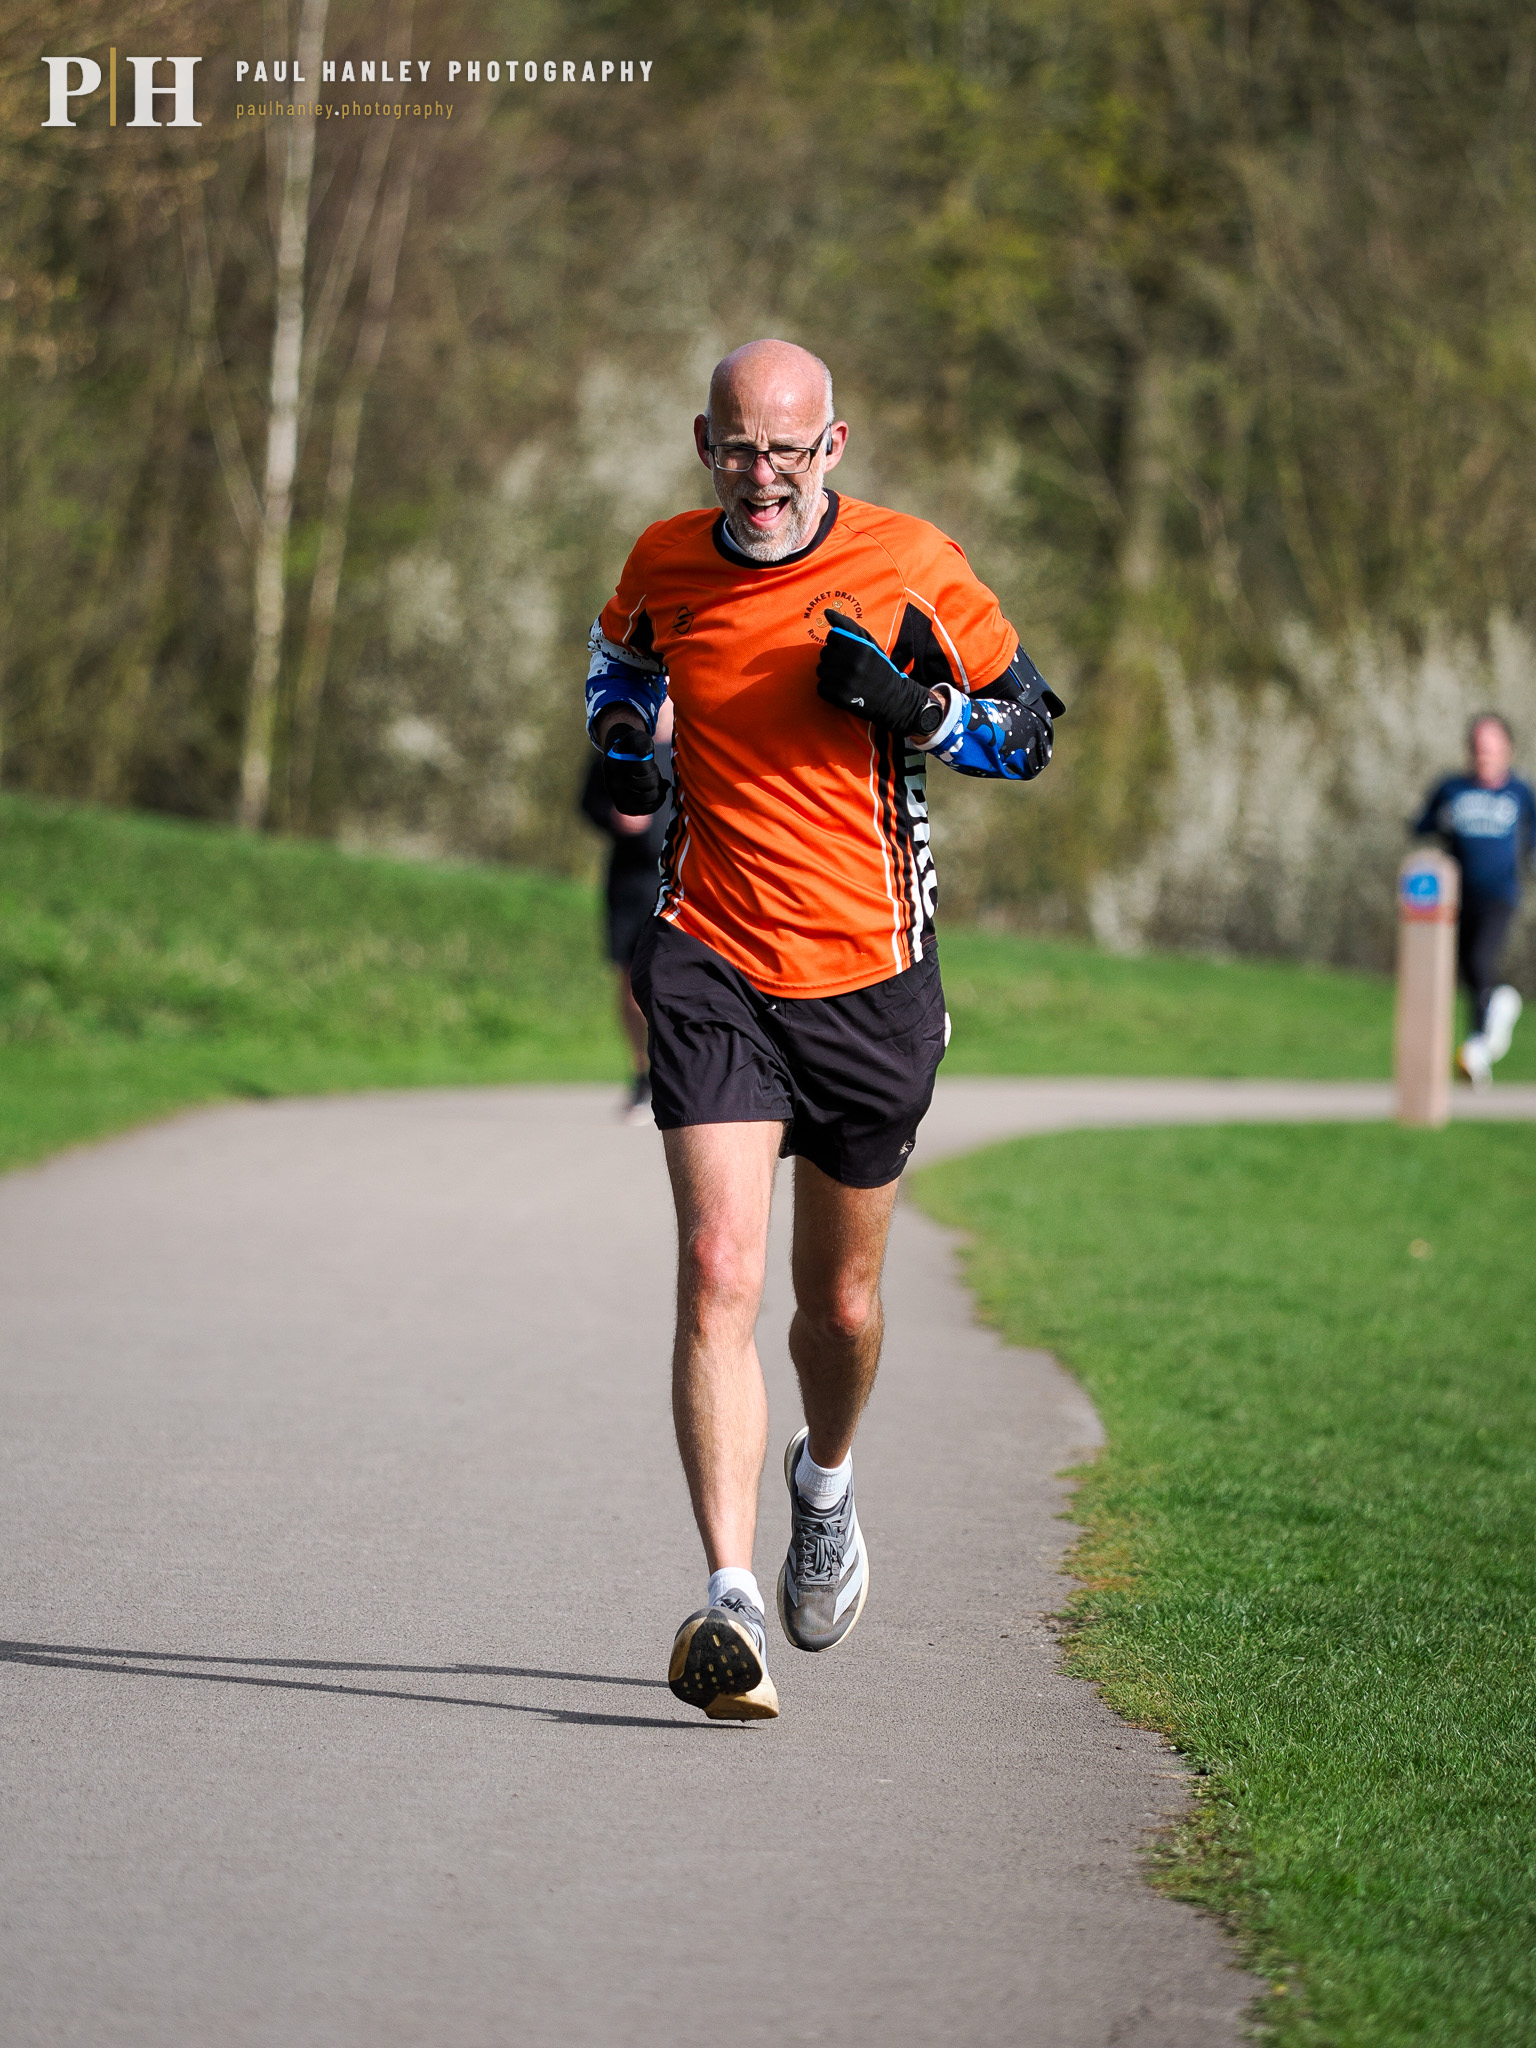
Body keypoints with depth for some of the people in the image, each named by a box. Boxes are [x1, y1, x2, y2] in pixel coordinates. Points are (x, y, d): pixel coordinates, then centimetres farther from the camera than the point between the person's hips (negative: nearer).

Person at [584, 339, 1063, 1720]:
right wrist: (622, 741, 5)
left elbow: (1031, 734, 3)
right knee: (721, 1272, -17)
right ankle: (730, 1601, -22)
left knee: (840, 1304, 12)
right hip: (712, 963, 0)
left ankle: (827, 1481, 46)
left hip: (870, 977, 0)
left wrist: (919, 705, -16)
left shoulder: (912, 565, -6)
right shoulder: (666, 565, 1)